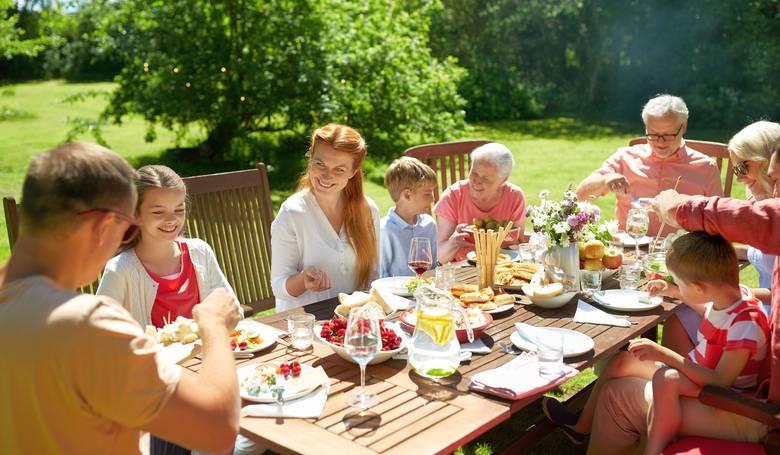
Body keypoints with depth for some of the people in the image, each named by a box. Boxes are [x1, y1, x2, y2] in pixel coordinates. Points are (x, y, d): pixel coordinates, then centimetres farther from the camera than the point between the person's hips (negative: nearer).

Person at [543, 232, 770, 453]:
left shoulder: (746, 323, -29)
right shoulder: (724, 297, -4)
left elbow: (720, 382, -33)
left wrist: (664, 354, -34)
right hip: (696, 372, 9)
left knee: (667, 379, -39)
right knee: (623, 359, 8)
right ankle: (582, 426, 23)